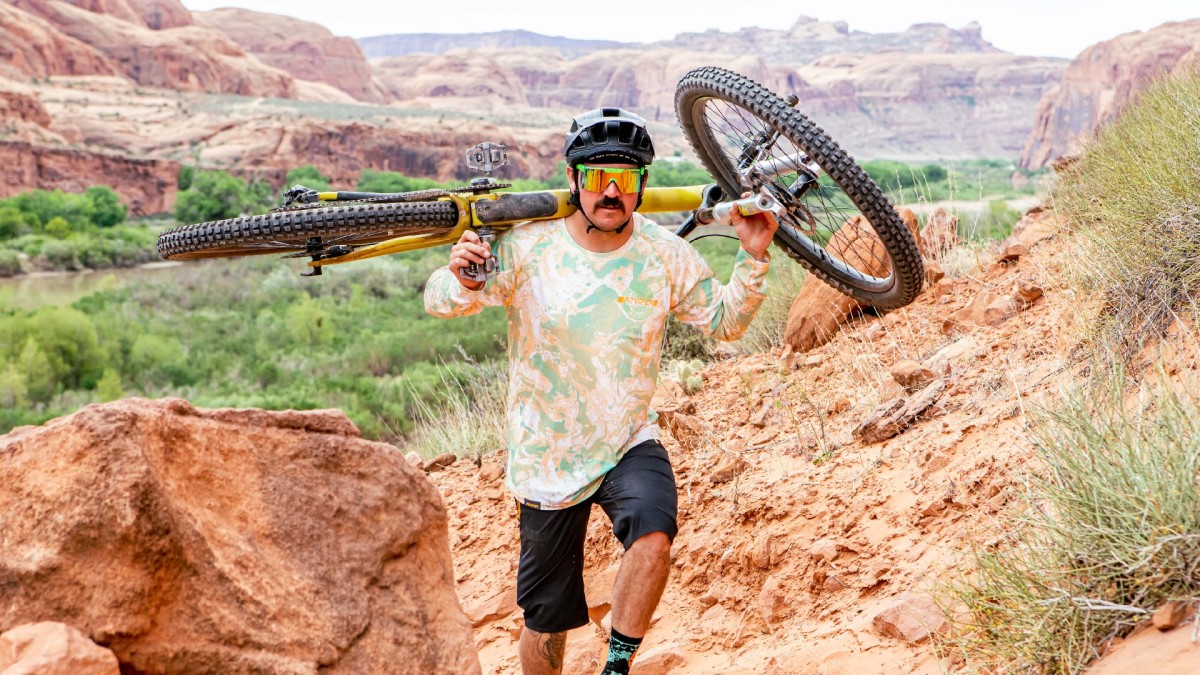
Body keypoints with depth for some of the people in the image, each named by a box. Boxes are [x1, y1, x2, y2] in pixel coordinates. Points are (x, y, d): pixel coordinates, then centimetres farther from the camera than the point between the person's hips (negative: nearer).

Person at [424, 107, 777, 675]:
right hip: (545, 458, 0)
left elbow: (724, 321, 5)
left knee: (653, 539, -31)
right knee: (546, 622, 10)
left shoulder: (666, 255, -7)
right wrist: (463, 282, -36)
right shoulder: (528, 246, -13)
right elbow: (438, 302, -12)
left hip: (629, 443, 1)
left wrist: (752, 257, -11)